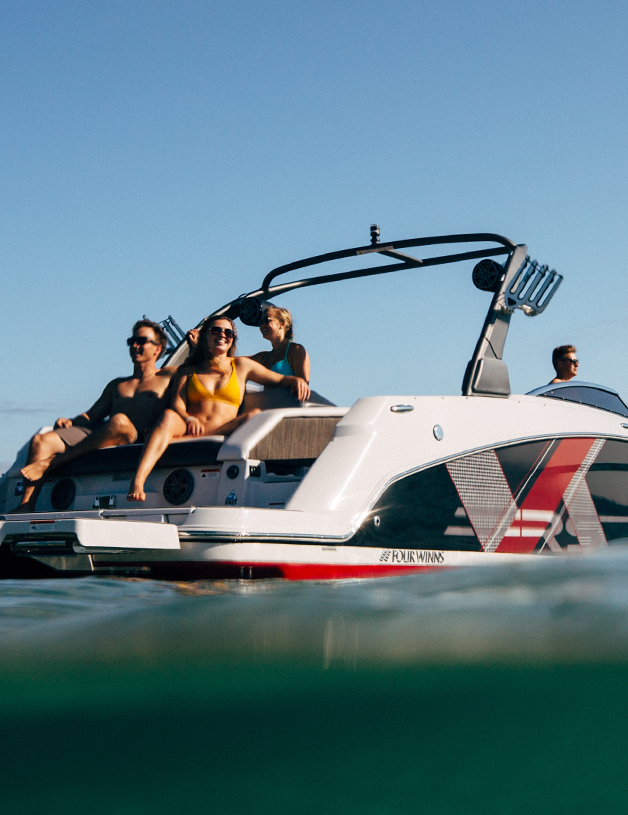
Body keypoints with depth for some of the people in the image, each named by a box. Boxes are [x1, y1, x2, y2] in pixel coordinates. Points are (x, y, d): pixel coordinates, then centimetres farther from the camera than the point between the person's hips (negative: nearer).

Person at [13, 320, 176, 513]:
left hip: (135, 440, -5)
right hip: (94, 434, 5)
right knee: (40, 440, -15)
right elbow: (92, 415, 27)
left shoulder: (168, 377, 21)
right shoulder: (117, 385, 33)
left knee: (119, 421, -40)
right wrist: (70, 422, 8)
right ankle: (26, 506, -27)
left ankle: (52, 461, -33)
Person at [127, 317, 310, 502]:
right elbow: (177, 404, 7)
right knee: (168, 417, -35)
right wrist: (189, 420, -16)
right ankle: (137, 481, -52)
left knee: (255, 415, -28)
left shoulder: (241, 365, 24)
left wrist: (296, 380, 1)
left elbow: (280, 379, 26)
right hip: (188, 428, 0)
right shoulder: (187, 371, 23)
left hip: (222, 434, 0)